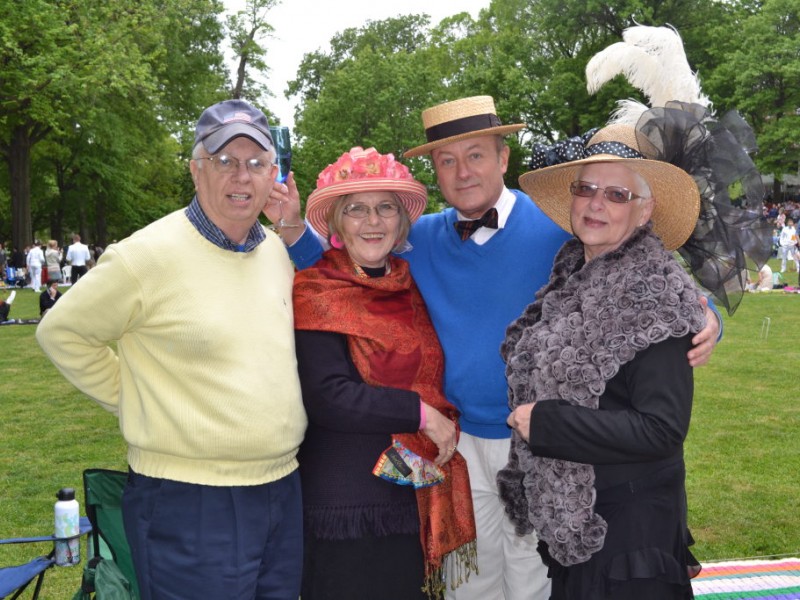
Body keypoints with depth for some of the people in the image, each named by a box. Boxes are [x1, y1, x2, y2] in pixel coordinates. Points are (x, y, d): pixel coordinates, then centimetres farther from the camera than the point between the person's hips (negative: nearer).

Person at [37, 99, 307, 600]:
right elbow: (62, 333, -4)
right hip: (190, 503, -6)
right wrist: (134, 399, -3)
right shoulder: (150, 254, -13)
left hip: (284, 489, 6)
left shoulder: (279, 250, 6)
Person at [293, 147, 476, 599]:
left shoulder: (412, 285, 8)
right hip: (348, 501, -6)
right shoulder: (316, 293, -9)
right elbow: (328, 398, -19)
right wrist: (421, 412, -16)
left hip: (421, 496, 6)